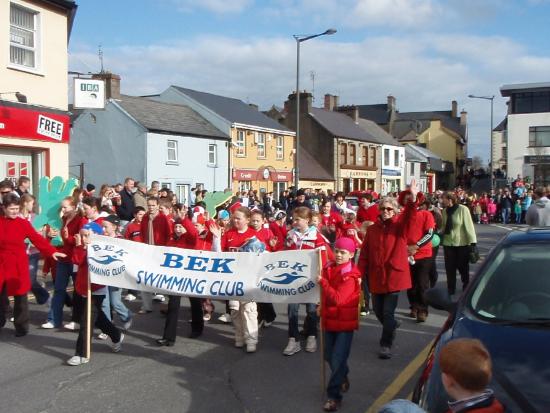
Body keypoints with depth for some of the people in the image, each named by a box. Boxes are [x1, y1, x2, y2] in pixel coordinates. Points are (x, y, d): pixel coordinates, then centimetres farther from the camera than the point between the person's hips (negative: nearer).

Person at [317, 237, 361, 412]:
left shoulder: (351, 275, -17)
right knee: (329, 356, 16)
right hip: (330, 319, 6)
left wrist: (323, 282, -27)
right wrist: (322, 308, 9)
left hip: (345, 321, -6)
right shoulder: (328, 268, 2)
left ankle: (334, 395, 4)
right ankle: (342, 379, 43)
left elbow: (338, 299, -28)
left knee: (338, 359, -7)